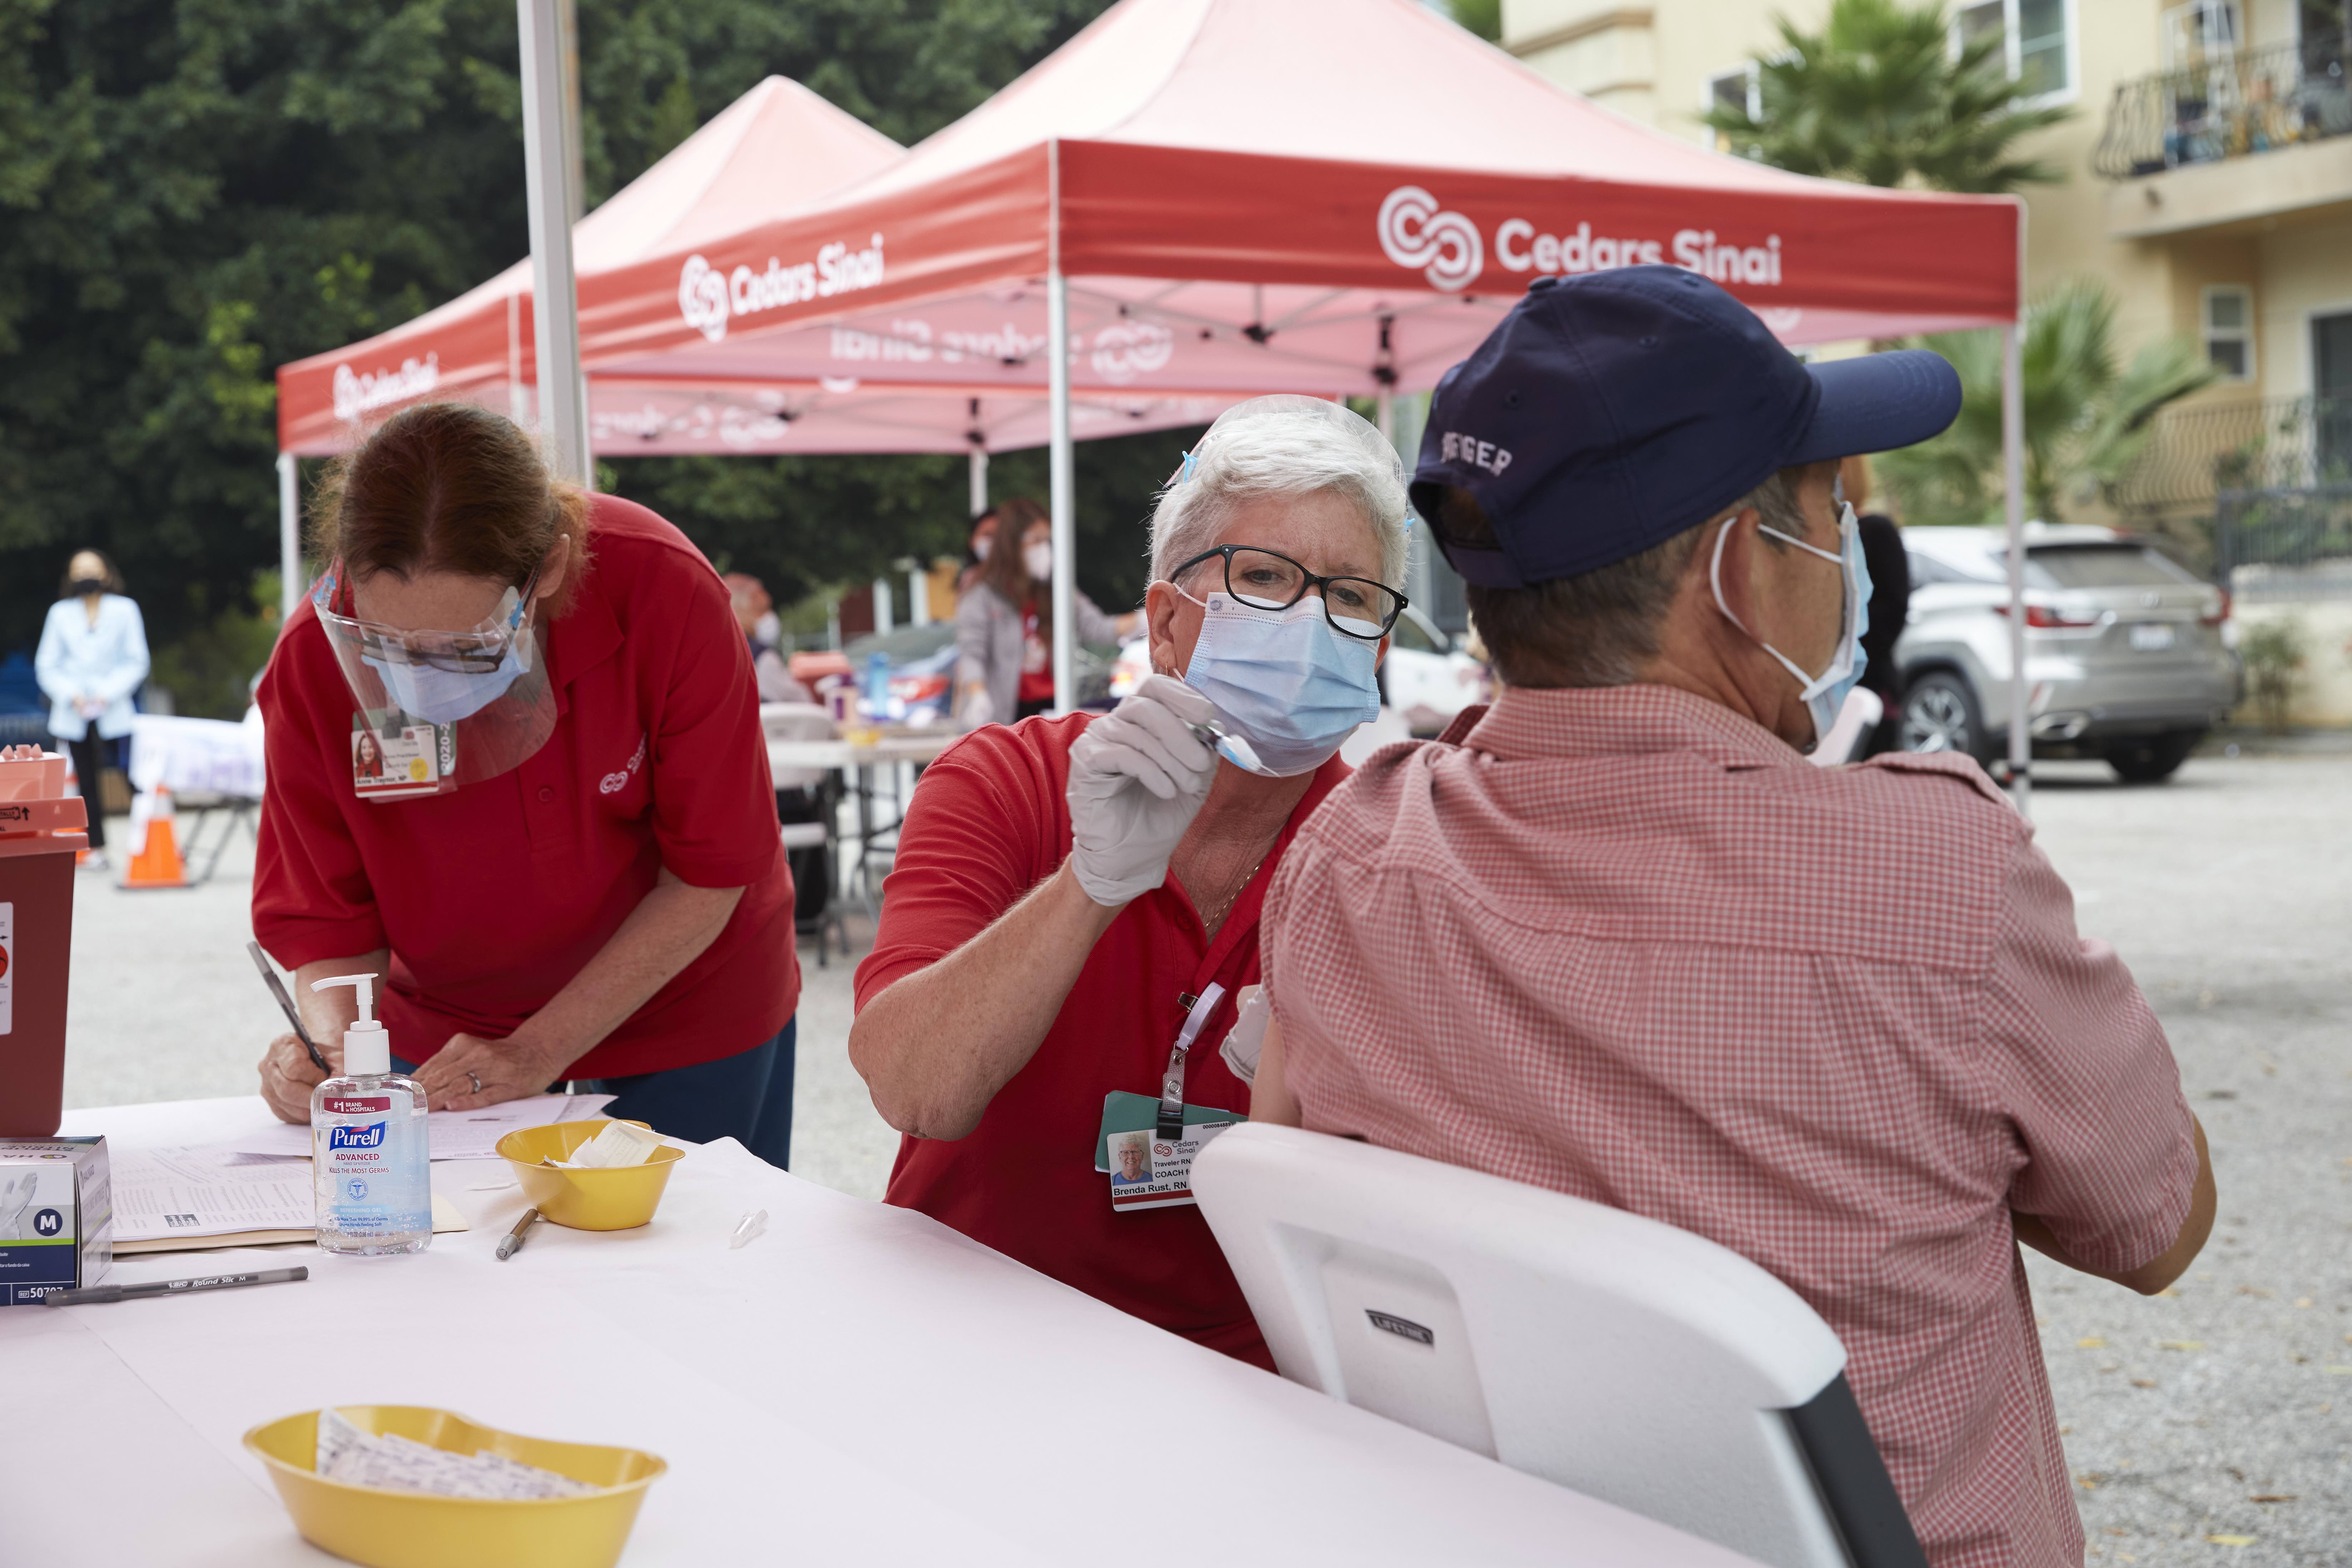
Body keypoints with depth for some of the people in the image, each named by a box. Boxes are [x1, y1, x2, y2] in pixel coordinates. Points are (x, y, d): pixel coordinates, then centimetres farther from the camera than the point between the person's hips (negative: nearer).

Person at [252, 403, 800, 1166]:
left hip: (688, 1007, -1)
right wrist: (333, 1049, -36)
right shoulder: (313, 664, -27)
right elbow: (329, 924, -15)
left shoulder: (661, 592, -33)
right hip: (444, 1031, 1)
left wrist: (540, 1051, -25)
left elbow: (708, 875, -21)